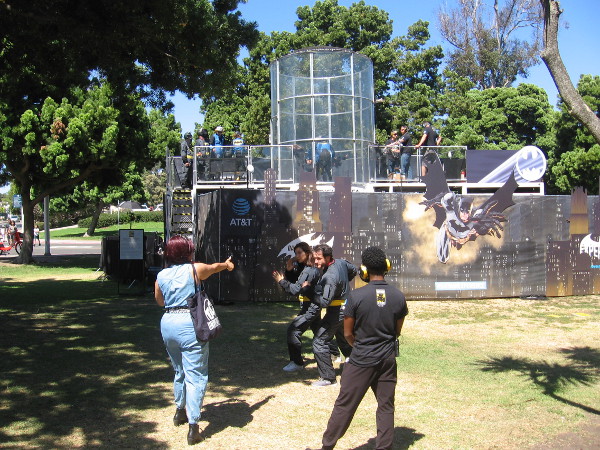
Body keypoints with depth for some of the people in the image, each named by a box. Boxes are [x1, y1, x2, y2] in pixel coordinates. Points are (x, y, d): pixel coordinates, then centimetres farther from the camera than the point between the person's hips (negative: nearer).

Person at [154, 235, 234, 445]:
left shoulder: (161, 276, 6)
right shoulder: (195, 269, -3)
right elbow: (214, 267, 18)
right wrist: (227, 264, 39)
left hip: (167, 323, 5)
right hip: (190, 324, -5)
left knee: (180, 370, 24)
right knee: (195, 375, -3)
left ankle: (180, 411, 40)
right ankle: (193, 425, -8)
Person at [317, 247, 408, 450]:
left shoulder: (356, 296, -16)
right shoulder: (398, 296, -5)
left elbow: (347, 333, -6)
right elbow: (397, 331, 7)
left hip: (361, 360, -3)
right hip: (388, 359, 3)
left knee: (344, 404, 8)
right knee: (386, 406, 13)